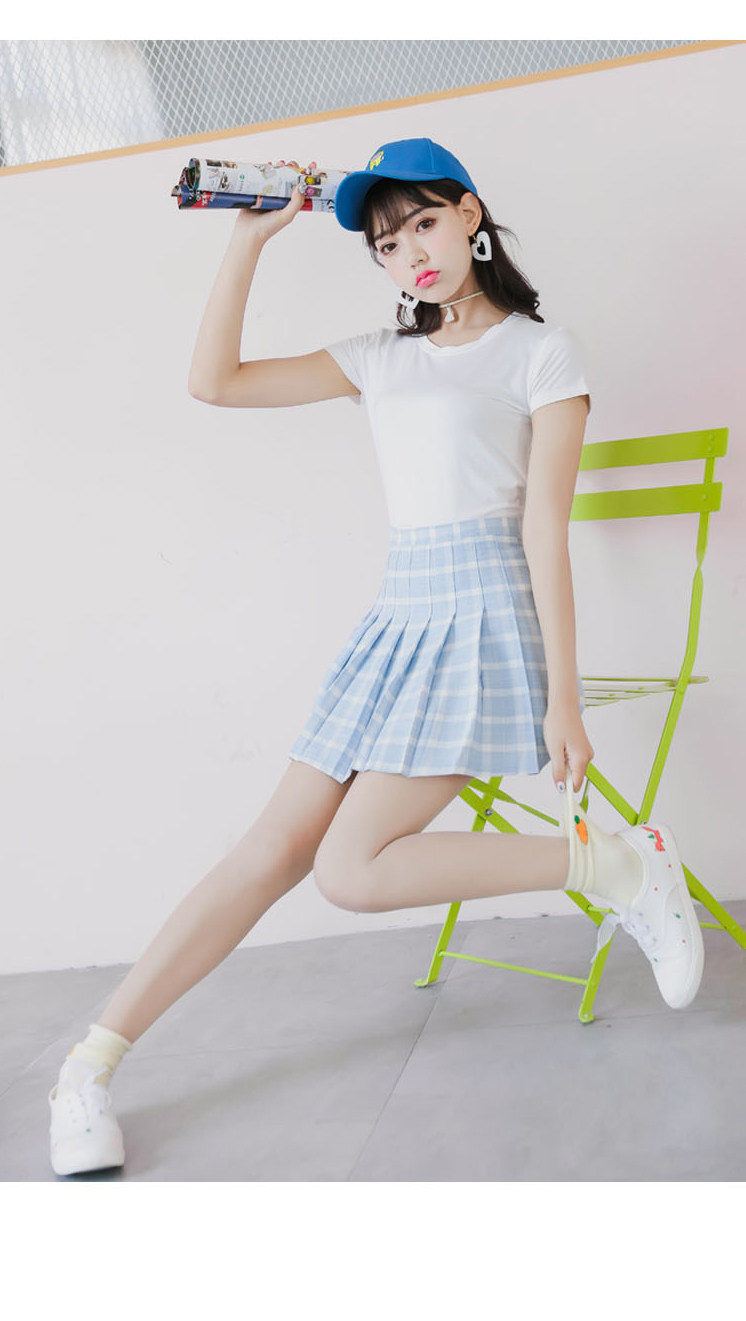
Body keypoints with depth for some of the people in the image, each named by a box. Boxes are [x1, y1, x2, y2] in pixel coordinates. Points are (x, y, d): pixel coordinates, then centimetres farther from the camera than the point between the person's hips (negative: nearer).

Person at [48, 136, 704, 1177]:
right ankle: (92, 1065, 7)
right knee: (273, 851, -1)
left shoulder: (541, 351, 2)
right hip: (398, 619, 5)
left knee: (350, 869, -16)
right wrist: (249, 240, 7)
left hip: (486, 620, -5)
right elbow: (214, 380, 11)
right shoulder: (383, 359, 17)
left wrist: (563, 700, -10)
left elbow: (545, 533, -6)